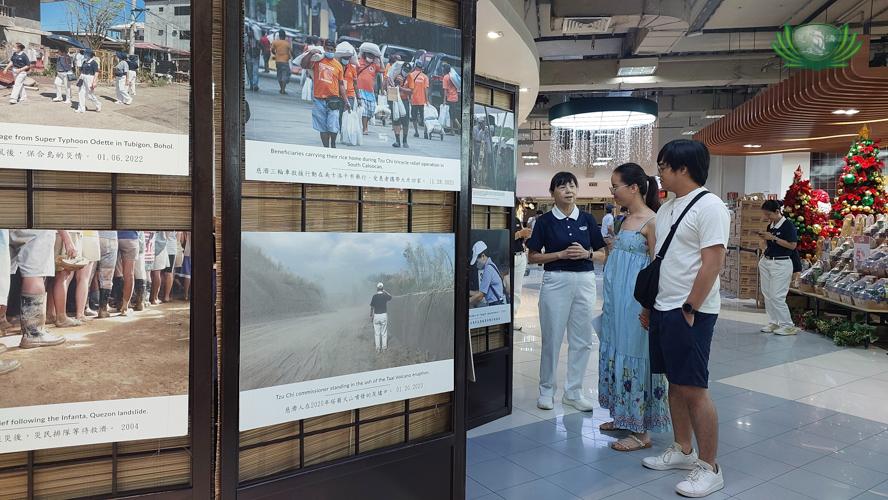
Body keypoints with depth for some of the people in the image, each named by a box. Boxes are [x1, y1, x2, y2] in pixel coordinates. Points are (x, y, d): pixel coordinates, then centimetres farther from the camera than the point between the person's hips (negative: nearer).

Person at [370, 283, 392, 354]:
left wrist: (371, 316, 8)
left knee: (377, 333, 5)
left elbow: (372, 307, -2)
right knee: (384, 333, 8)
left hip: (376, 316, 0)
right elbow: (390, 296, 20)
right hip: (384, 315, 1)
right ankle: (384, 348, 11)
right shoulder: (385, 296, -5)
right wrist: (385, 291, 18)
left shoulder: (374, 296, -7)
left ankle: (378, 349, 7)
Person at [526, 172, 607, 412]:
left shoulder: (587, 220, 6)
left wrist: (586, 253, -11)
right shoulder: (545, 221, -1)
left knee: (581, 339, 7)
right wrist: (561, 254, -13)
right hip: (556, 281, -3)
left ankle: (573, 391, 21)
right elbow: (532, 257, -2)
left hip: (584, 281, 3)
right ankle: (547, 389, 19)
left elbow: (603, 254, 10)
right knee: (552, 338, 3)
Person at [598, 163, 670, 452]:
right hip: (617, 300, 9)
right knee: (617, 351, 14)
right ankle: (623, 417, 29)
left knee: (633, 354, -3)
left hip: (635, 298, -9)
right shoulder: (627, 219, 13)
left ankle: (641, 432, 9)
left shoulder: (651, 221, -14)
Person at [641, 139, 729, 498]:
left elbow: (712, 264, -18)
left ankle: (709, 468, 9)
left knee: (693, 390, -3)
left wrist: (688, 309, -18)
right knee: (675, 383, 15)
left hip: (690, 313, -8)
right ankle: (683, 450, 30)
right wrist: (649, 306, 18)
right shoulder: (667, 208, 15)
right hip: (663, 309, 9)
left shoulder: (708, 206, -12)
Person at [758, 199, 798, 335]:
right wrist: (763, 259, 5)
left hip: (781, 264, -8)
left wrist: (773, 238, -19)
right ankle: (773, 323, 18)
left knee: (777, 296, -8)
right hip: (767, 262, 8)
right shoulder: (770, 226, 11)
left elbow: (792, 245, -17)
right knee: (767, 295, 9)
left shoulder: (788, 225, -11)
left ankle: (788, 326, 3)